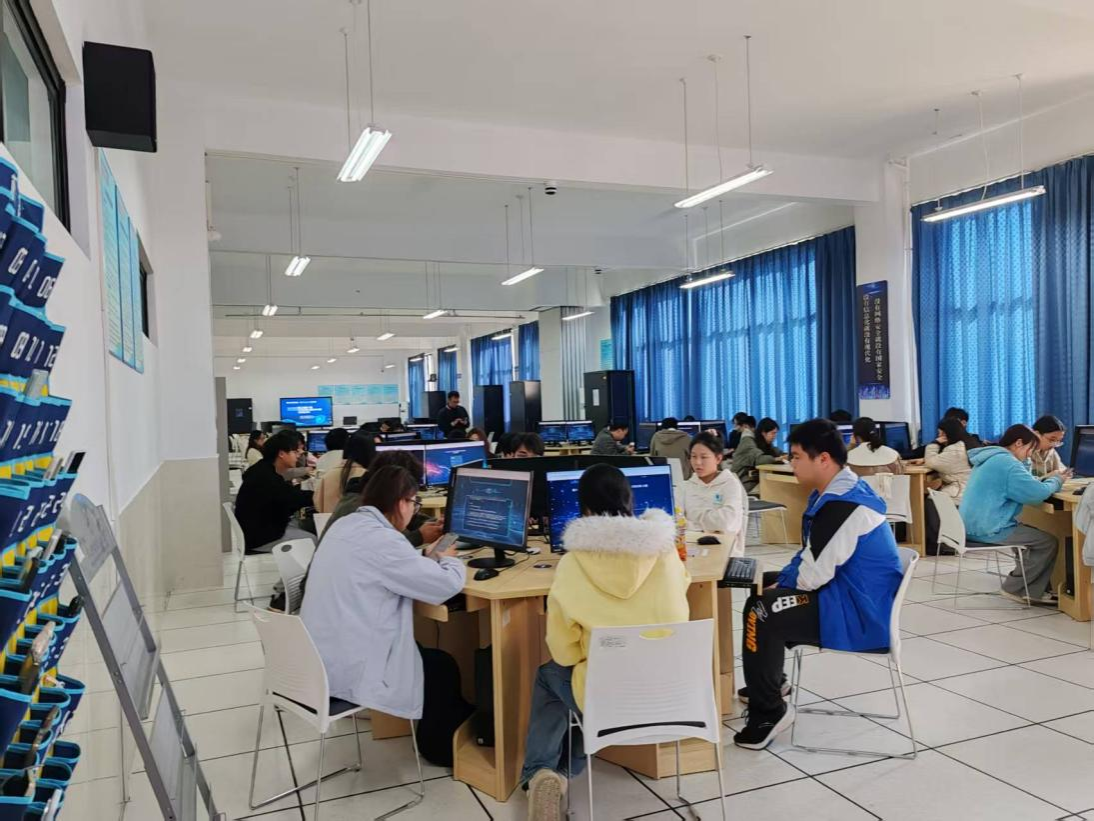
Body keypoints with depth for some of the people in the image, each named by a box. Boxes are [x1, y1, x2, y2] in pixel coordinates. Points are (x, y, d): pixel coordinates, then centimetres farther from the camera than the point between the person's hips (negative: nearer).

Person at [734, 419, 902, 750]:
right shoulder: (836, 493, 8)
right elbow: (810, 556, 17)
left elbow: (813, 573, -26)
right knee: (763, 588, 21)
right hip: (845, 592, 11)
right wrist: (777, 581, 4)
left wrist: (780, 586, -6)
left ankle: (769, 712, -7)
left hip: (860, 612, -11)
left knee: (762, 613, -24)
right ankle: (769, 682, 35)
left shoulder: (845, 506, -25)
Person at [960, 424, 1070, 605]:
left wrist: (1048, 478, 12)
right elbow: (1037, 493, -20)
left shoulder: (992, 458, 16)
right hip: (988, 529, -11)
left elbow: (1024, 485, 25)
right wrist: (1055, 481, 0)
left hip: (975, 525, 11)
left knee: (1033, 534, 24)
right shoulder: (1007, 463, -17)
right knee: (1047, 542, -2)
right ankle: (1016, 589, 6)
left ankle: (1033, 590, 23)